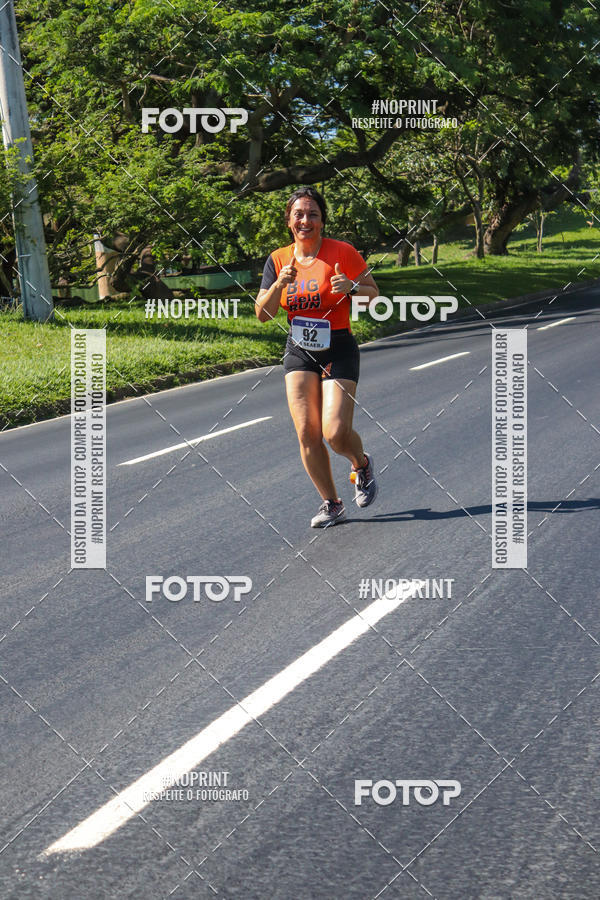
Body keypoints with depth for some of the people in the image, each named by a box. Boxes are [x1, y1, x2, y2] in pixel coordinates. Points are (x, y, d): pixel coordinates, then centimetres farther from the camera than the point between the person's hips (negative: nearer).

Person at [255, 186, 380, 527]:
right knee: (306, 432, -6)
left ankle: (362, 464, 21)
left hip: (339, 349, -4)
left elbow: (375, 295, -2)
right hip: (299, 352, 4)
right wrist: (279, 285, -15)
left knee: (335, 432, -14)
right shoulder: (278, 259, 4)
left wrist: (352, 287, -22)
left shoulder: (342, 252, -7)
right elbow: (263, 314, 2)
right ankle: (332, 504, 10)